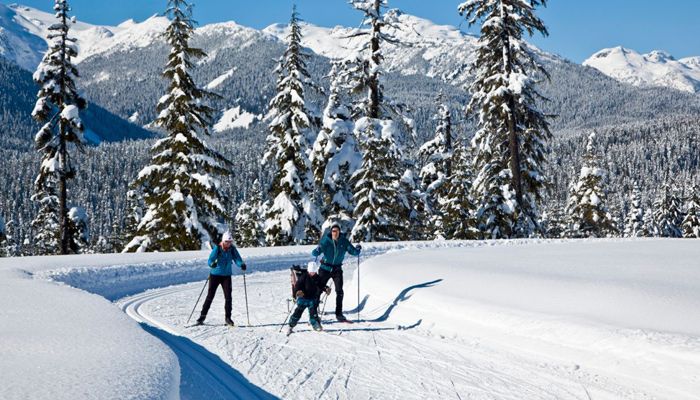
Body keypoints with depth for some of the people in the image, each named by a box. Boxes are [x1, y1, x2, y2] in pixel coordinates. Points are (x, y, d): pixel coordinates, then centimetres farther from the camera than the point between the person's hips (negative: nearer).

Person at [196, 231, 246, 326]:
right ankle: (202, 316, 12)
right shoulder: (217, 248, -13)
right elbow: (210, 259, -21)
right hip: (215, 275, -2)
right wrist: (212, 264, -44)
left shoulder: (232, 249, -4)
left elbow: (237, 259, -14)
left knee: (228, 296, -6)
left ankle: (228, 318, 1)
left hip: (226, 276, 2)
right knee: (210, 296, 2)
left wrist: (242, 265, -36)